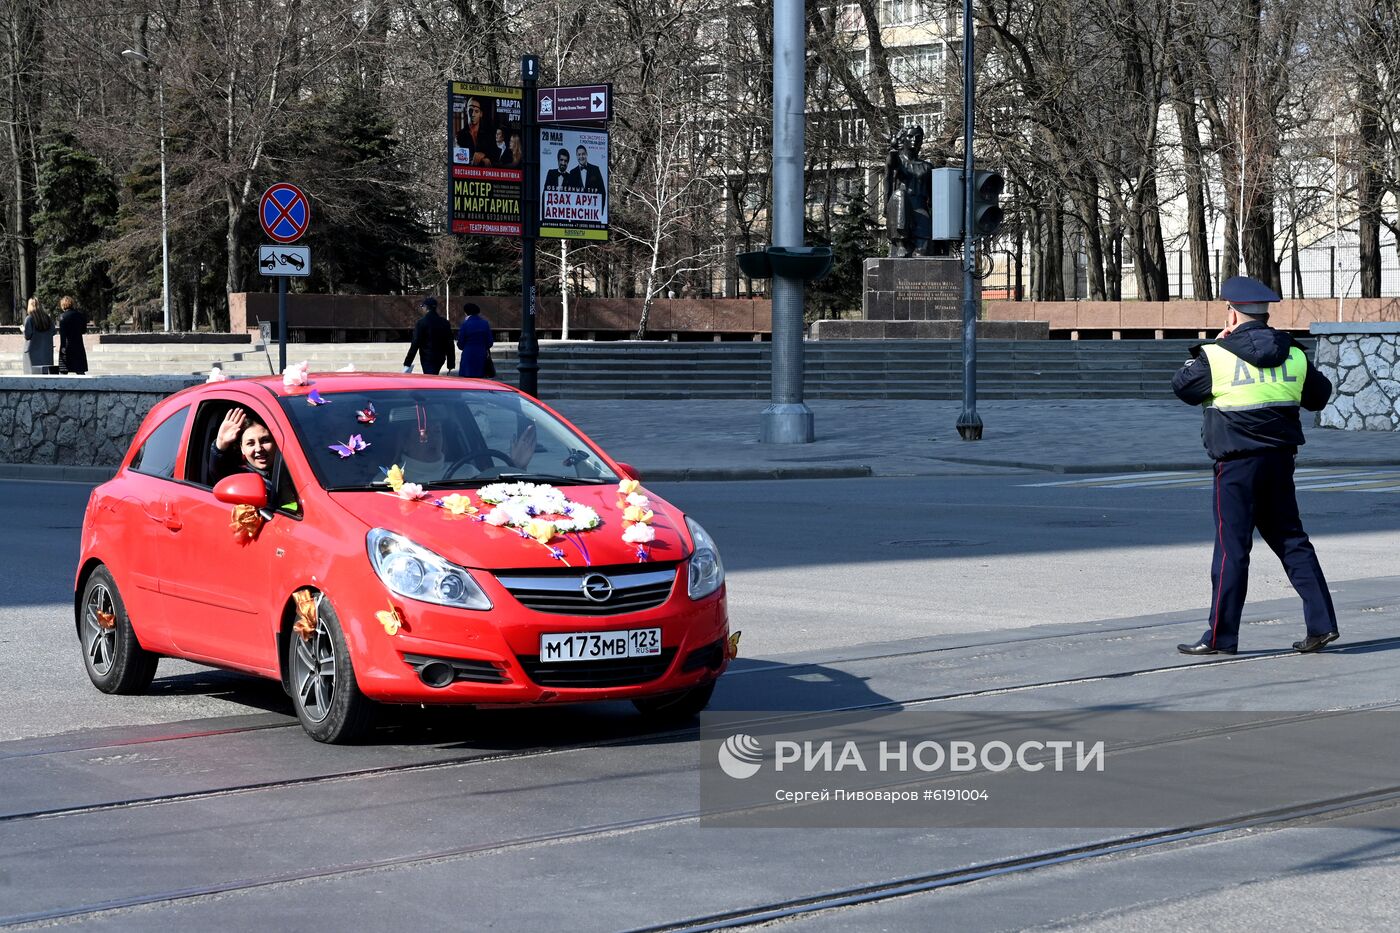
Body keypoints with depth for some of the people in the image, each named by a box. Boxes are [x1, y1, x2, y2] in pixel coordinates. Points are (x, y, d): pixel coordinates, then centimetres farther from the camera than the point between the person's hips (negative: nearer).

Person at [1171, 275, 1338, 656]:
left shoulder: (1216, 357, -12)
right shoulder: (1294, 356, 2)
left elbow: (1182, 386, 4)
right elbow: (1319, 396, 15)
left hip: (1236, 464, -5)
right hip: (1280, 460, 5)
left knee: (1231, 547, -1)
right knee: (1291, 540, 13)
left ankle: (1221, 637, 3)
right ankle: (1322, 623, 9)